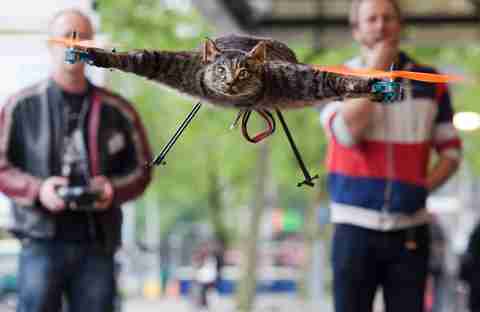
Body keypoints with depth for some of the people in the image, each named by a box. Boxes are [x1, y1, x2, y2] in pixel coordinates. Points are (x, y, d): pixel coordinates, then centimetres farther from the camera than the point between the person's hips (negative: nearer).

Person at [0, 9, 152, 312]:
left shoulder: (118, 111, 11)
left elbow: (141, 168, 15)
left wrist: (113, 189, -6)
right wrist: (36, 189, -12)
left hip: (97, 245, 2)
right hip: (41, 241, -2)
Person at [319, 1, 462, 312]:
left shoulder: (430, 83, 8)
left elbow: (451, 150, 12)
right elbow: (348, 132, -17)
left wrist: (424, 186, -6)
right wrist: (374, 72, -11)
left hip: (410, 231, 2)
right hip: (356, 227, -2)